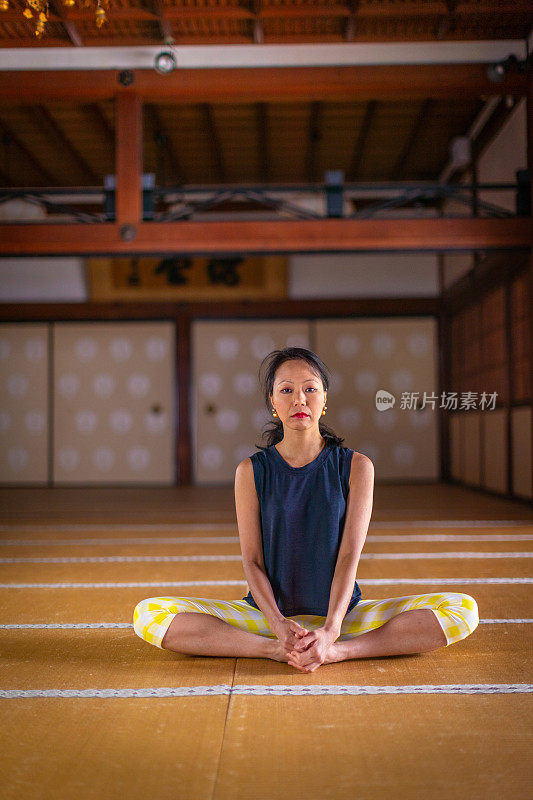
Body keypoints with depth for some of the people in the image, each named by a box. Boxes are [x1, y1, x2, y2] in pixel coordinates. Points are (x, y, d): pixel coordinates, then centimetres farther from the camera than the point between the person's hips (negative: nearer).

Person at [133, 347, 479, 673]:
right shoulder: (251, 472, -1)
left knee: (463, 609, -20)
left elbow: (350, 554, -9)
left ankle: (337, 651, -27)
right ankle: (274, 647, -25)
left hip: (342, 612, 0)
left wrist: (330, 630, -23)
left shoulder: (356, 467, -1)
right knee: (149, 614, -21)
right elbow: (252, 560, -4)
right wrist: (279, 625, -22)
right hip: (268, 613, 0)